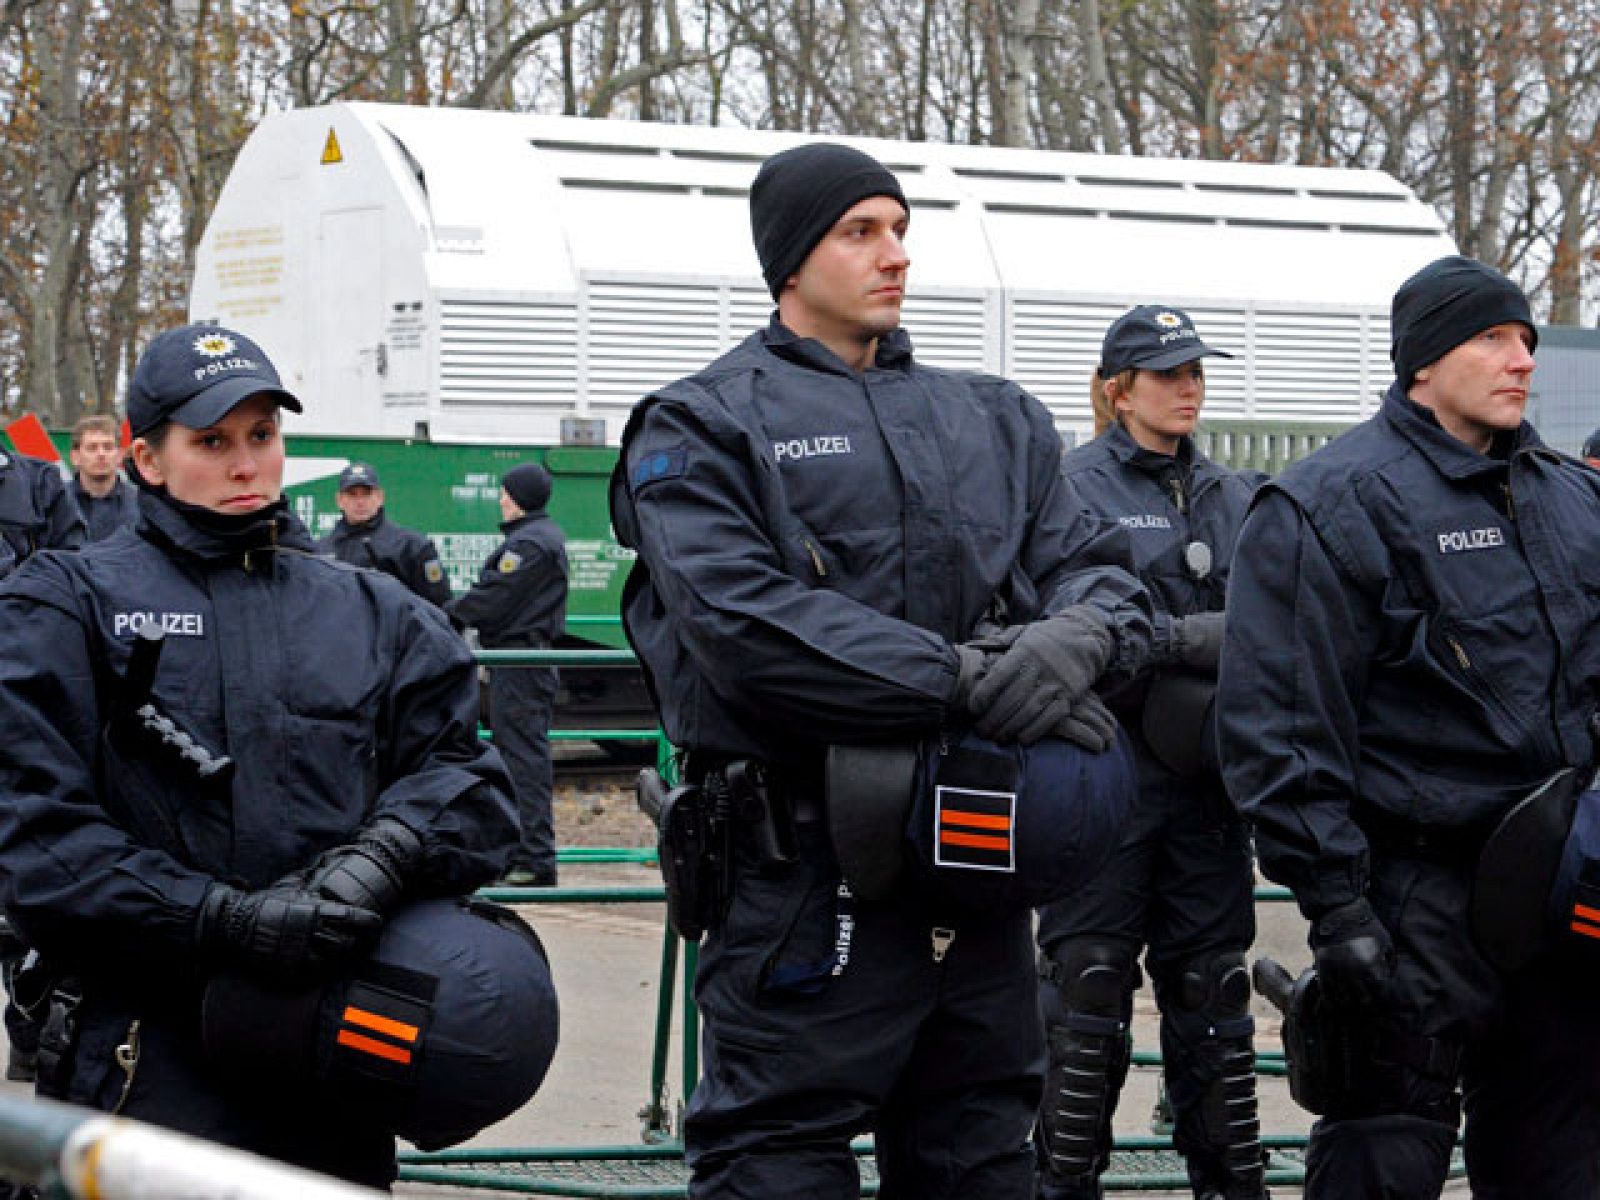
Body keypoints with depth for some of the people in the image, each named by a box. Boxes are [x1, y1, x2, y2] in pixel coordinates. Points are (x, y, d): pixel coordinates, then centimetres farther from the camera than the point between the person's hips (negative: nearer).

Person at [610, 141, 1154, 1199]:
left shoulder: (994, 421, 19)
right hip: (807, 873, -6)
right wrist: (966, 683, -21)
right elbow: (743, 620, -15)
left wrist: (1078, 637, -15)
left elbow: (1096, 564, 12)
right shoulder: (705, 427, -1)